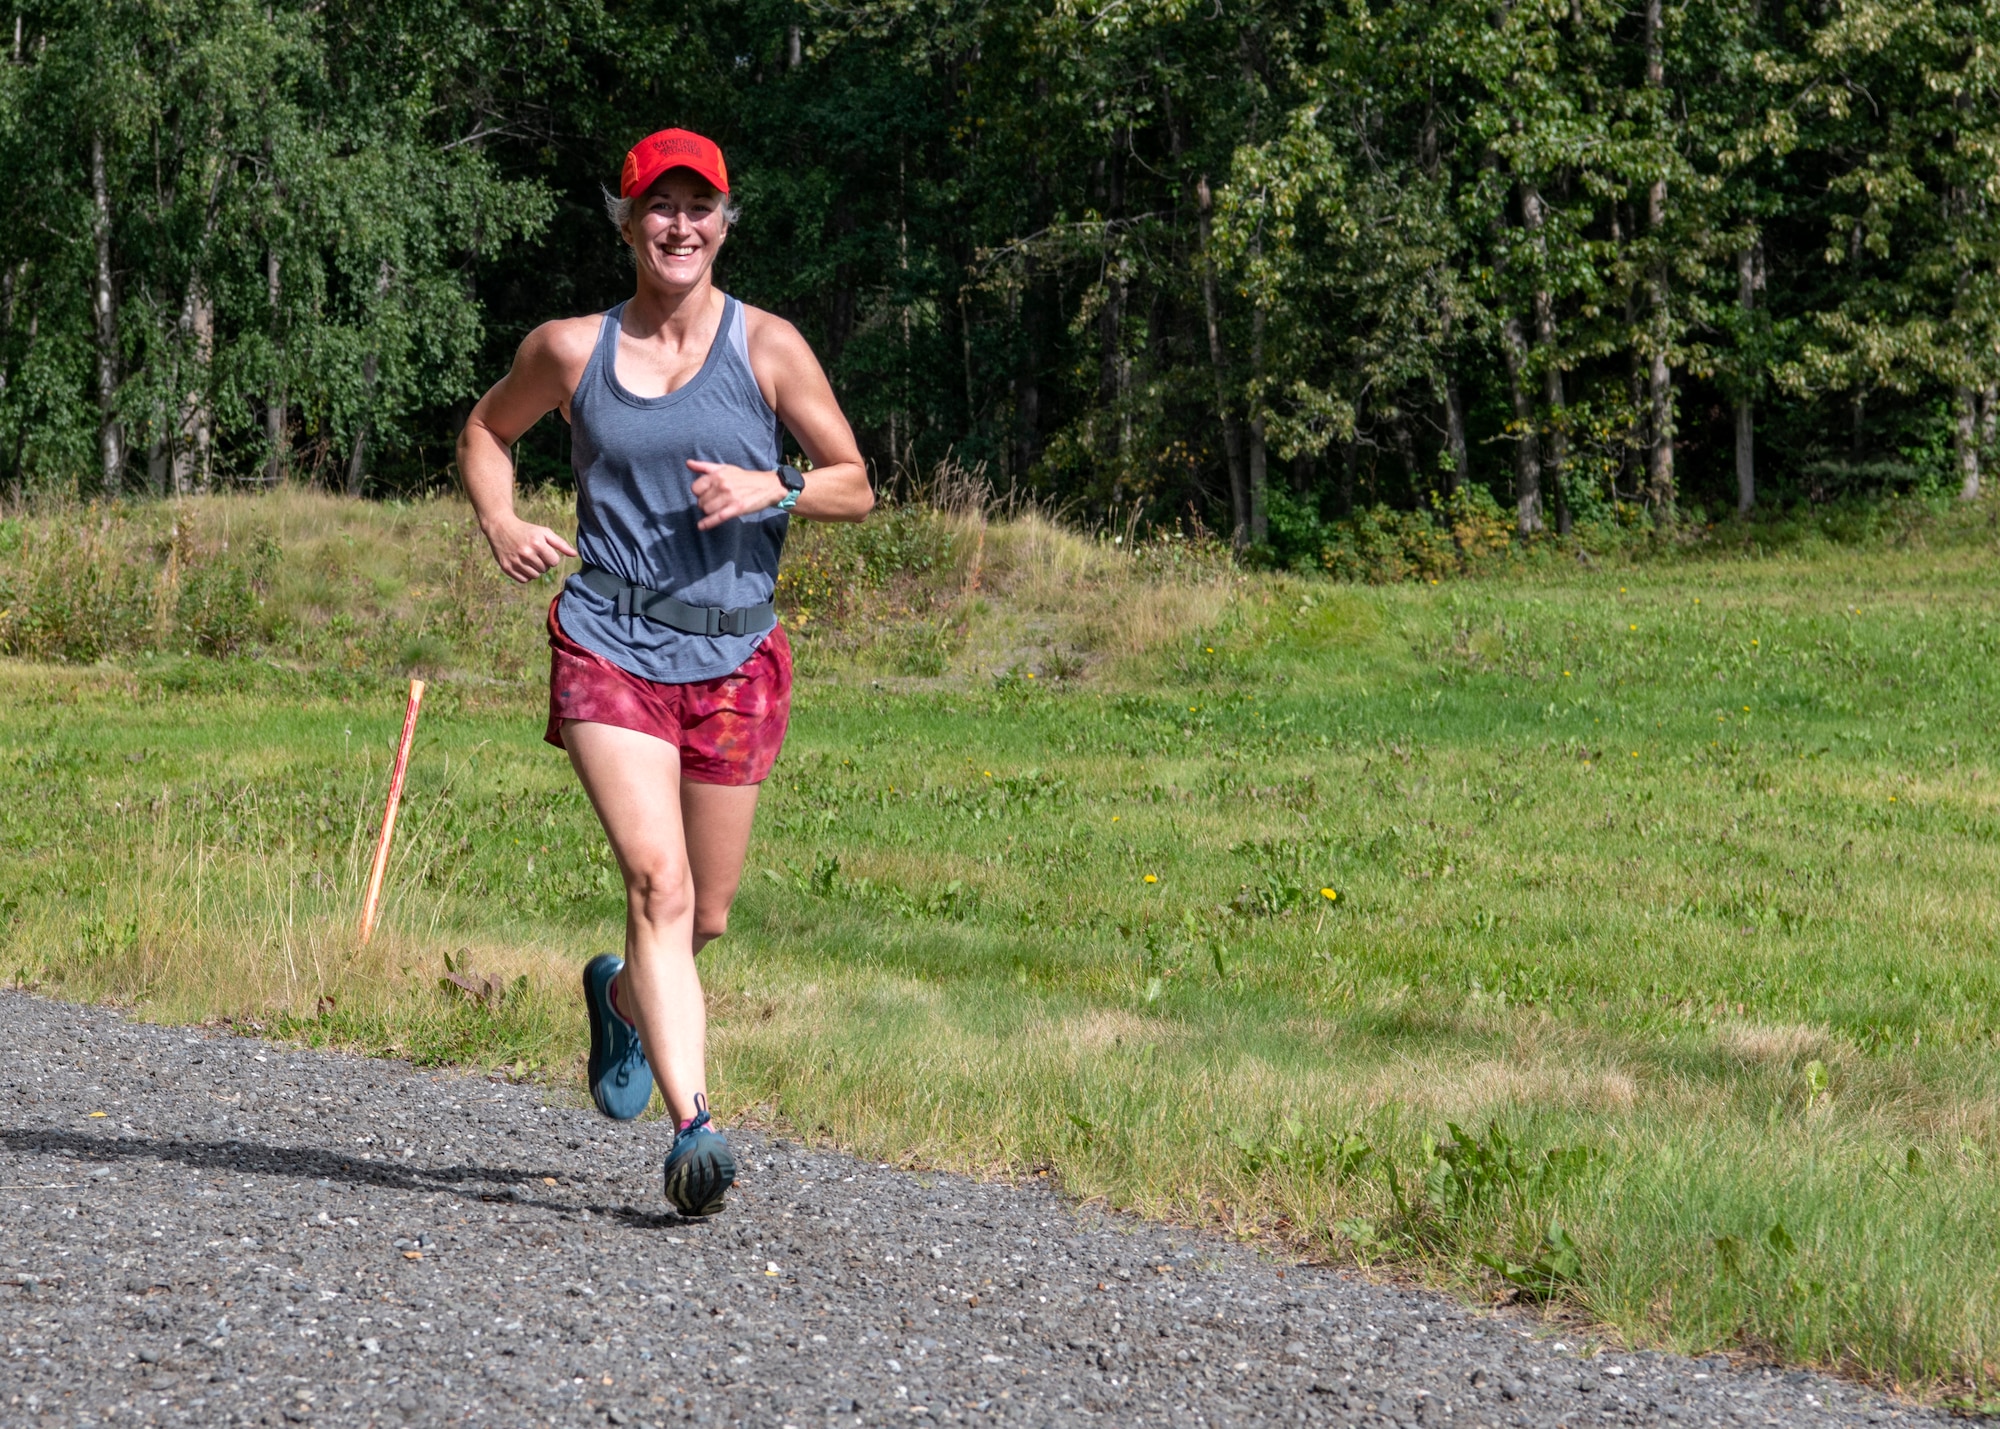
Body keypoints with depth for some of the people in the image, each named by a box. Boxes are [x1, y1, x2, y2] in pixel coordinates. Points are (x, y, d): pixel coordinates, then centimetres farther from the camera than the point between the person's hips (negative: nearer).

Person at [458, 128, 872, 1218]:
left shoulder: (768, 349, 1)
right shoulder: (570, 350, 4)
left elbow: (855, 486, 6)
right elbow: (486, 430, 22)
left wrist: (771, 488, -14)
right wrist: (500, 525, 3)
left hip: (733, 656, 2)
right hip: (608, 645, -2)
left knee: (706, 915, 11)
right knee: (658, 883, -19)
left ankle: (620, 1000, 46)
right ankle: (692, 1128, -25)